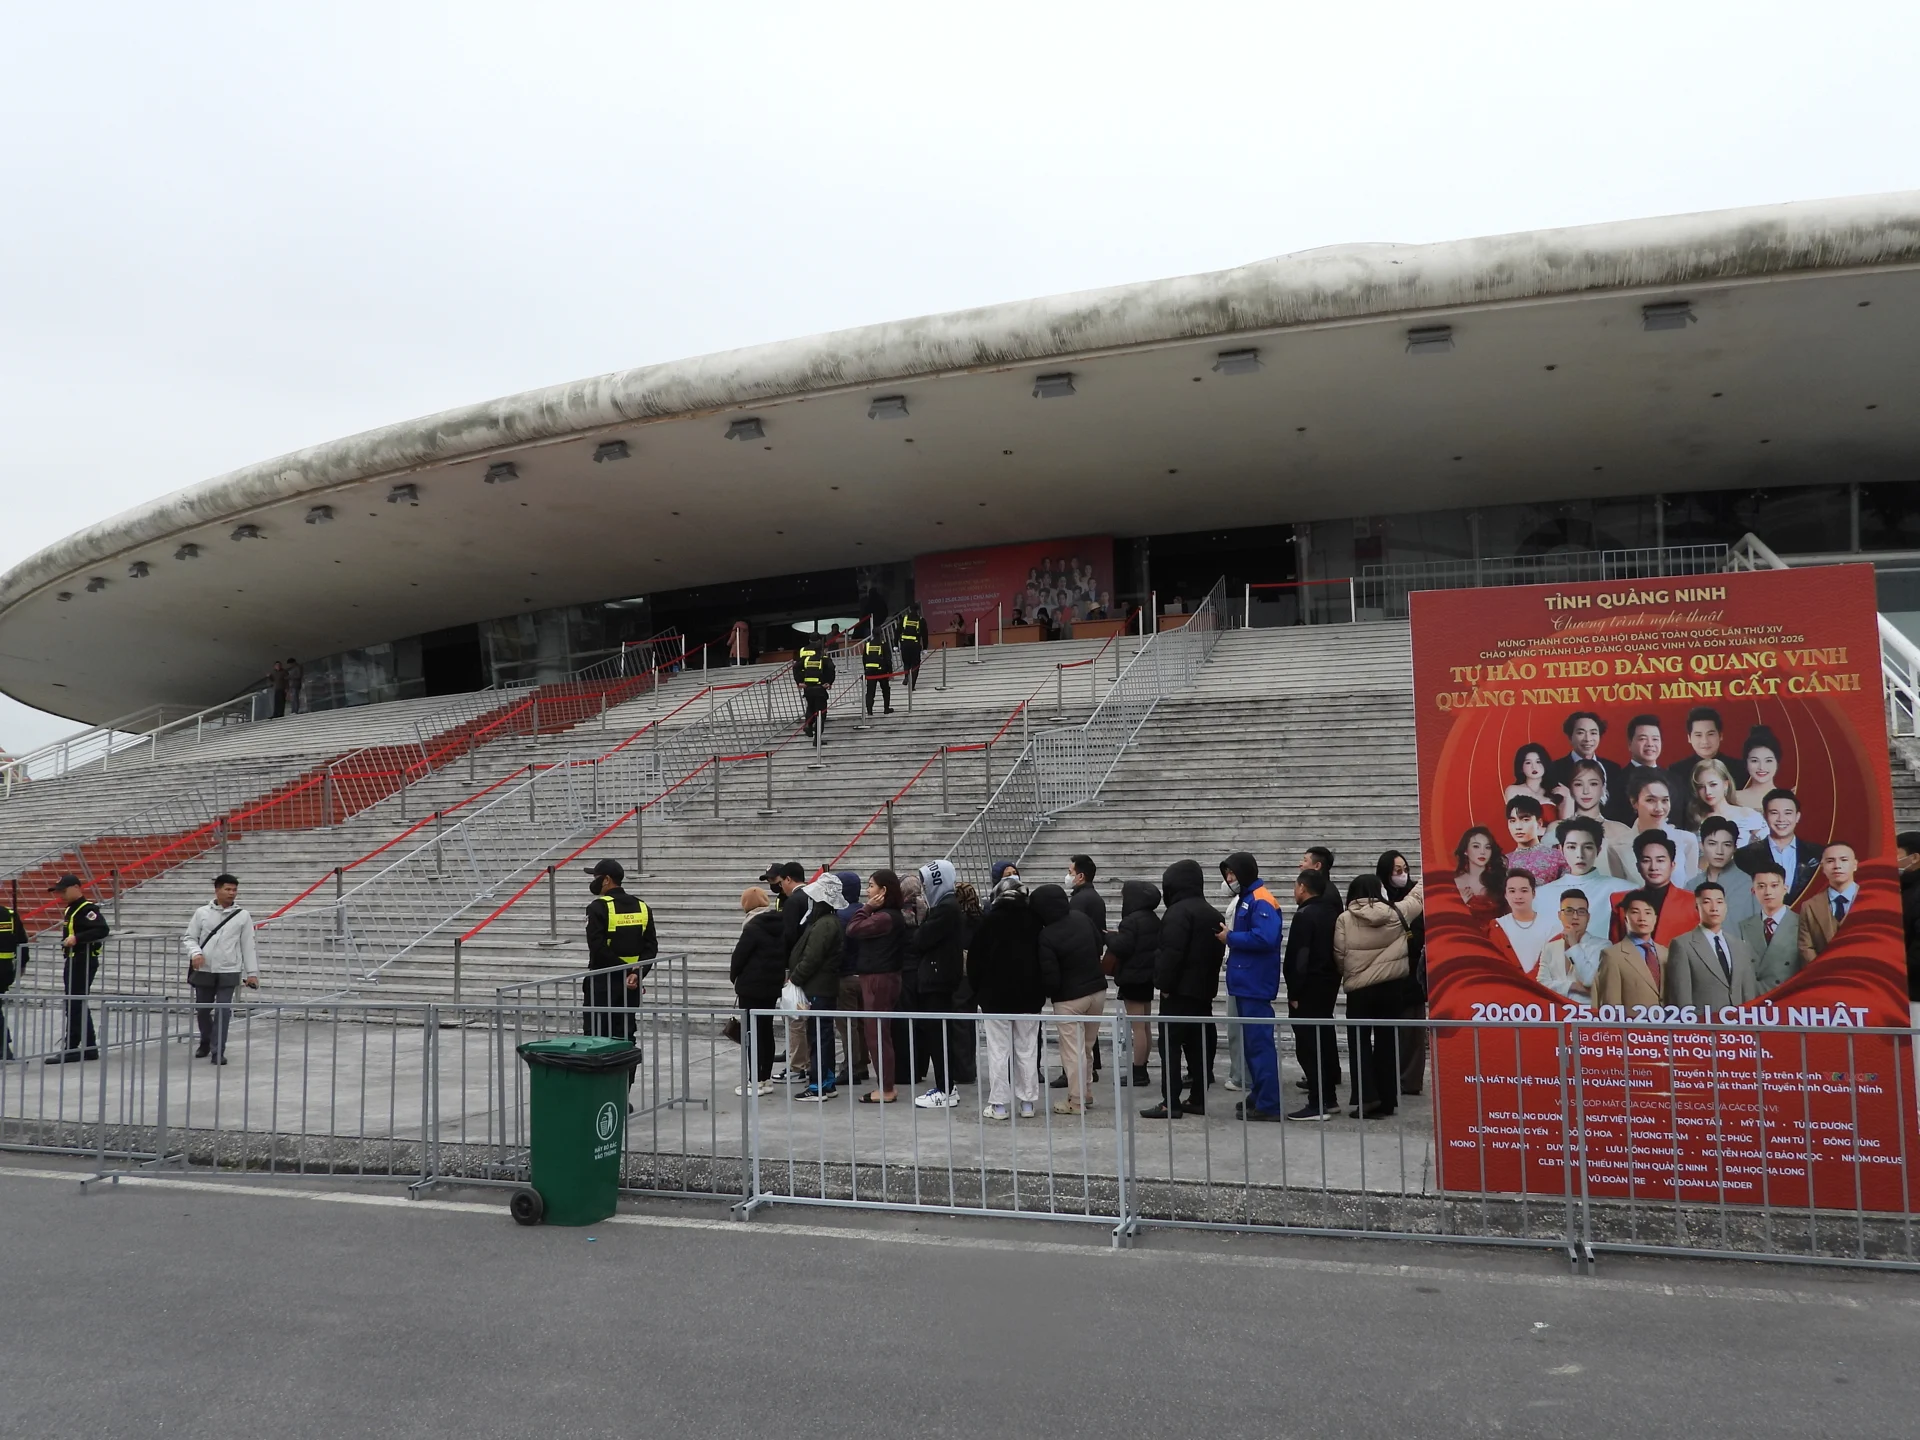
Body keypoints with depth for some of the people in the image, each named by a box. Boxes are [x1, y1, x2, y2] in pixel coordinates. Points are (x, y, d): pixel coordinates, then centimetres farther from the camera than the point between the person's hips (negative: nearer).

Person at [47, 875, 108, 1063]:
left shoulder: (87, 909, -15)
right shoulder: (70, 909, 16)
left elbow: (103, 930, -28)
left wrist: (77, 938, -33)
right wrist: (66, 940, 13)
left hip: (84, 961, -11)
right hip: (73, 961, 11)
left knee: (75, 1006, -7)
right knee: (78, 1006, 13)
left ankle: (71, 1049, -3)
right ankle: (90, 1048, 19)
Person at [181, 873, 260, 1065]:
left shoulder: (242, 915, 0)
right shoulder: (202, 913, 1)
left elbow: (248, 946, 2)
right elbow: (189, 938, 6)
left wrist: (252, 972, 1)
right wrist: (195, 953, -15)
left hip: (229, 972, -2)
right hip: (203, 970, 2)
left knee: (223, 1011, -7)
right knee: (202, 1009, 14)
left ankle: (218, 1051, 1)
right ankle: (205, 1043, 38)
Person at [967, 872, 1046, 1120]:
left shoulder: (989, 920, -6)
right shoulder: (1034, 919, 1)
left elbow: (975, 958, -3)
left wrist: (977, 990, 8)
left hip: (996, 995, -2)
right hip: (1029, 996, 3)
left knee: (998, 1051, 1)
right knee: (1027, 1050, 8)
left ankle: (999, 1104, 0)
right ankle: (1028, 1103, 10)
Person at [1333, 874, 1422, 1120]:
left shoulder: (1344, 919, -9)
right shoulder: (1395, 913, -2)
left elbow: (1339, 955, -8)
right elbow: (1417, 896, 13)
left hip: (1359, 989, -2)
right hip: (1391, 986, 3)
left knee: (1359, 1042, 7)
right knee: (1386, 1041, 10)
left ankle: (1366, 1097, -7)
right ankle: (1386, 1100, 14)